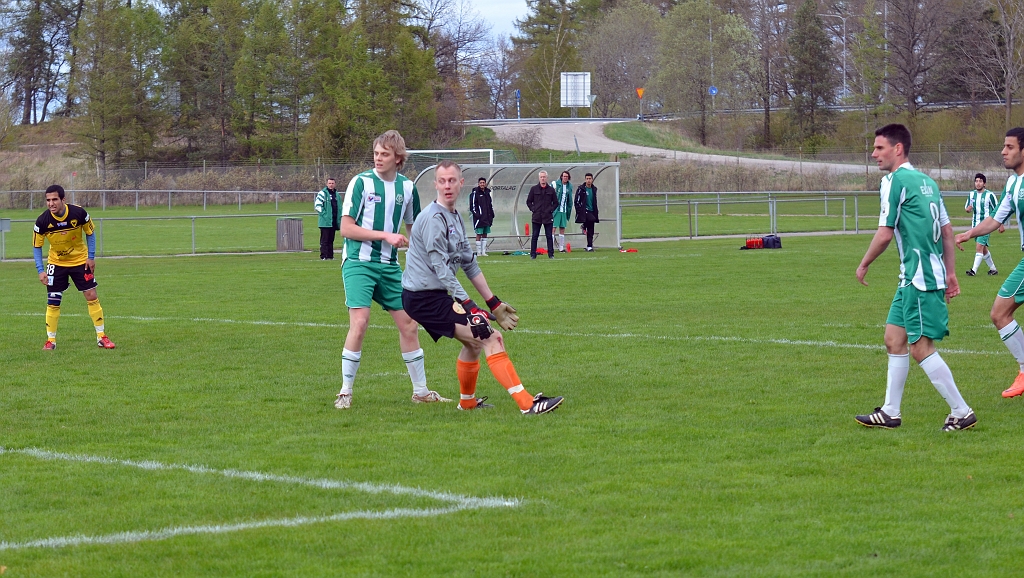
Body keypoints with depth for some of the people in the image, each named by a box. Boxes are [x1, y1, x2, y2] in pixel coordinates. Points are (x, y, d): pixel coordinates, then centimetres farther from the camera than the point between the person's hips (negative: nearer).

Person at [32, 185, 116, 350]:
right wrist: (40, 270, -16)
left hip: (80, 260, 0)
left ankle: (101, 337, 7)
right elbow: (36, 246, -8)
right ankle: (51, 340, 8)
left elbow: (90, 233, -4)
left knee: (92, 296, -3)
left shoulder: (78, 213, -22)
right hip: (56, 263, 0)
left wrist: (91, 257, -8)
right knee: (52, 302, -4)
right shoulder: (42, 221, -21)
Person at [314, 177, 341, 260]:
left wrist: (339, 218, 15)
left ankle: (330, 256, 13)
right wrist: (324, 215, -15)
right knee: (324, 240, -7)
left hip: (334, 221, 6)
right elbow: (317, 205, -10)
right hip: (325, 221, -6)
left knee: (331, 240, 10)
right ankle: (323, 256, -7)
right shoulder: (323, 193, -5)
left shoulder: (336, 194, 16)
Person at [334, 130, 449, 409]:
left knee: (409, 324, 7)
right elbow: (346, 228, -11)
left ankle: (420, 391, 20)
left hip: (389, 265, 5)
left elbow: (413, 227, 22)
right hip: (359, 262, -5)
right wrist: (385, 235, -16)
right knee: (359, 323, -17)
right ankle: (345, 392, -6)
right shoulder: (361, 182, -8)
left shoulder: (406, 187, 7)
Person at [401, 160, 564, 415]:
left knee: (475, 341, 28)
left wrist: (493, 303, 21)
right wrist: (469, 306, -25)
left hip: (434, 296, 10)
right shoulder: (434, 218, -16)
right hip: (425, 297, -10)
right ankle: (527, 404, -21)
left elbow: (469, 264, 21)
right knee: (491, 338, -17)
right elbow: (440, 268, -21)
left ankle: (467, 401, 45)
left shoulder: (456, 218, 15)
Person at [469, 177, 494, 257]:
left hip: (487, 218, 7)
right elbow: (472, 206, -10)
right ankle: (479, 252, -2)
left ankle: (483, 251, 13)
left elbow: (491, 205, 20)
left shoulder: (487, 193, 13)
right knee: (479, 234, -4)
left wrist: (491, 215, 15)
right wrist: (477, 215, -16)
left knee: (485, 234, 9)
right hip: (479, 218, -7)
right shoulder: (475, 193, -7)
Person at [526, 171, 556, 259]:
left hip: (548, 217, 0)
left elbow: (556, 203, 12)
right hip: (536, 217, 0)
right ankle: (533, 254, 6)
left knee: (549, 236, 2)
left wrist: (551, 210, -1)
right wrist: (533, 209, -2)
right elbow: (528, 201, 11)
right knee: (534, 236, 1)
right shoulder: (534, 189, 6)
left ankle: (551, 254, 6)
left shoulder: (551, 190, 7)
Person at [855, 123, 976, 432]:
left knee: (921, 348, -6)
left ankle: (961, 412, -2)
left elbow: (885, 233, -14)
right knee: (894, 339, 13)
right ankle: (890, 412, 17)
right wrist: (951, 273, 21)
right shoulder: (926, 181, 15)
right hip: (912, 278, 10)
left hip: (920, 278, -10)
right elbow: (947, 230, 17)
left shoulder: (895, 180, -11)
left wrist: (863, 265, 0)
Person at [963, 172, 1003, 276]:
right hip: (975, 225, 6)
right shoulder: (971, 194, 7)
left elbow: (997, 210, -1)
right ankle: (993, 269, 29)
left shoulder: (989, 195, -8)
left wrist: (1000, 225, 1)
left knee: (980, 247, -17)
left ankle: (974, 270, -22)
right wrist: (968, 209, -8)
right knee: (983, 249, 14)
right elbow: (967, 207, 18)